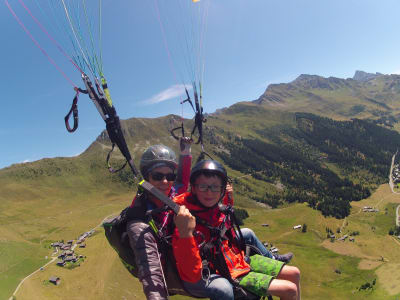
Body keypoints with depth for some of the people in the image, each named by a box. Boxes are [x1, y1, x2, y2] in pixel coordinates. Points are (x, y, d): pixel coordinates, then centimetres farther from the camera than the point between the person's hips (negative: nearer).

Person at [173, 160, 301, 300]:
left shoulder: (220, 210, -6)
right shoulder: (186, 222, -29)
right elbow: (192, 276, -36)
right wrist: (185, 234, -51)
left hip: (240, 259, 8)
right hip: (228, 277, -7)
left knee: (294, 274, 13)